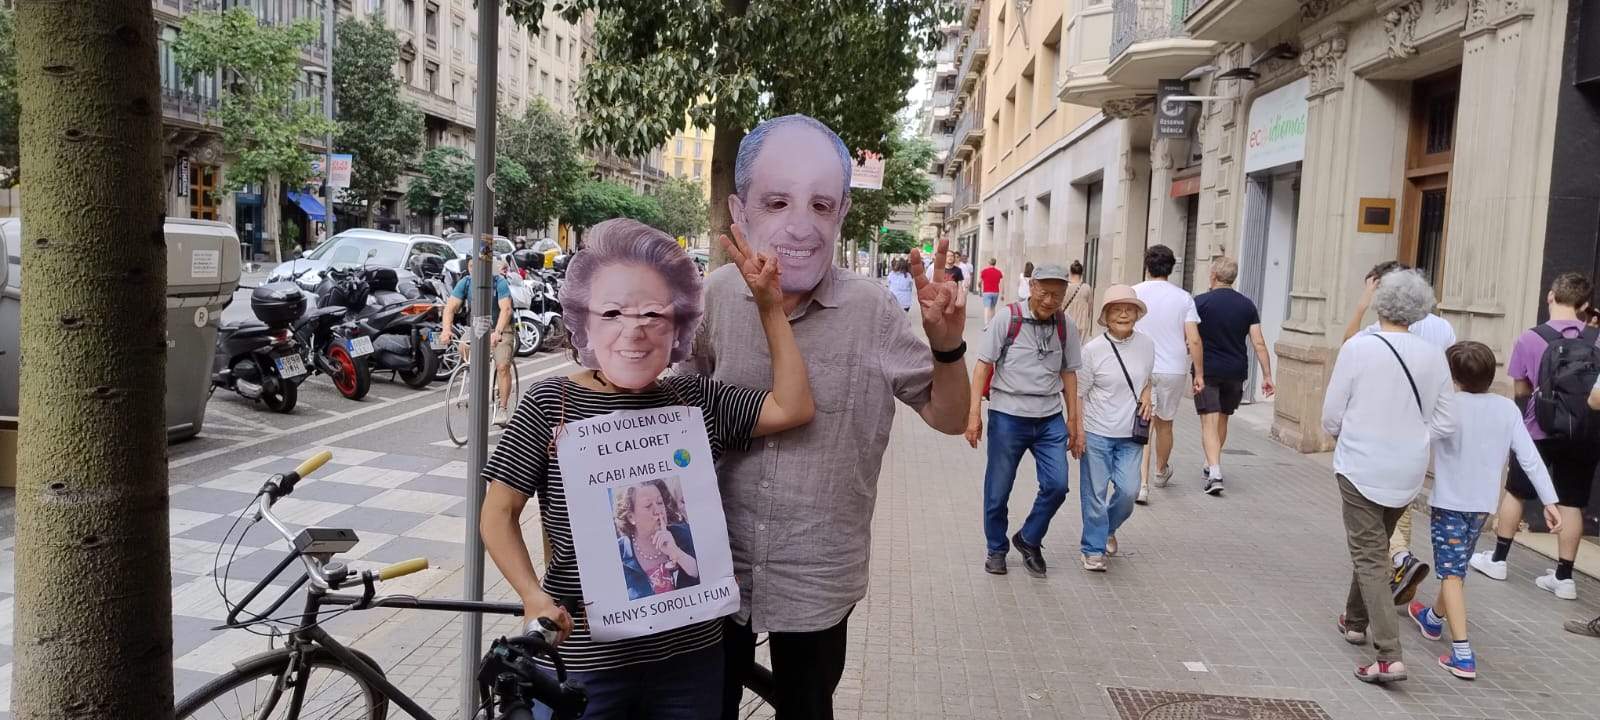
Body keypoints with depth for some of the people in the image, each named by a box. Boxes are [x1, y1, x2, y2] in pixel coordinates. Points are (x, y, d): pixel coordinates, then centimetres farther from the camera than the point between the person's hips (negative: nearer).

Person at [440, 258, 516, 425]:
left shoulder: (500, 282, -20)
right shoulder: (465, 283, -9)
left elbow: (506, 309, -32)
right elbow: (450, 307, -17)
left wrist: (497, 332, -47)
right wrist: (447, 329, -36)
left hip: (501, 329, -4)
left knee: (503, 366, -18)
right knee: (463, 347, -21)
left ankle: (502, 408, -8)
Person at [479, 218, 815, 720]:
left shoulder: (697, 400, 0)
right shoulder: (550, 405, -8)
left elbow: (793, 408, -4)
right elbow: (499, 513, -3)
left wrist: (769, 306, -5)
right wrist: (534, 598, -17)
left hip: (691, 653, 3)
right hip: (581, 659, -3)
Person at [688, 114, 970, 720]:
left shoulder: (869, 310, -14)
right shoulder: (717, 295, -9)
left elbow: (949, 418, -7)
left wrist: (946, 343, -24)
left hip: (818, 581, -1)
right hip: (714, 567, 2)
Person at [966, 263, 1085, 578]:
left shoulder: (1065, 326, 5)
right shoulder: (1008, 318, -7)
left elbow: (1068, 373, 14)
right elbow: (983, 365, -5)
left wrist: (1074, 420, 13)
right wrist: (974, 413, -11)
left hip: (1050, 419, 3)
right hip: (1008, 416, -3)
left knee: (1056, 486, -5)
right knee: (998, 491, 5)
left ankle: (1029, 540, 20)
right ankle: (996, 550, 27)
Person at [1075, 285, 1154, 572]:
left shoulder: (1147, 345, 2)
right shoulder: (1092, 349, -10)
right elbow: (1078, 393, -5)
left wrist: (1146, 396, -1)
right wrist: (1077, 430, -10)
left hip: (1129, 434, 3)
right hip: (1096, 432, -3)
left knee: (1128, 490, 1)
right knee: (1095, 493, 2)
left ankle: (1108, 529, 32)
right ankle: (1094, 549, 18)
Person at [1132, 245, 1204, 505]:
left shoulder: (1134, 293, -3)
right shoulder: (1183, 298, -2)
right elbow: (1194, 341, -7)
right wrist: (1199, 373, 1)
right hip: (1174, 370, 1)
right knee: (1164, 424, 19)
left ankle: (1142, 484, -15)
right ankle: (1161, 472, 41)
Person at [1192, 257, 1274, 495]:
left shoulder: (1200, 302, -7)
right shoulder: (1247, 305, 3)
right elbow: (1259, 343, -1)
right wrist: (1267, 376, 2)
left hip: (1207, 370, -4)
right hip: (1236, 372, 4)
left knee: (1209, 422, -6)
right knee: (1223, 419, 20)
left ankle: (1215, 473, -20)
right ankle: (1211, 465, 34)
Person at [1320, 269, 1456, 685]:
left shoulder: (1358, 348, -14)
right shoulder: (1433, 356, -4)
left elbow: (1331, 417, -9)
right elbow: (1445, 424, -1)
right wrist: (1411, 439, 14)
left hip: (1360, 467, -4)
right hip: (1409, 473, 4)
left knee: (1369, 556, 1)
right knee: (1377, 547, 24)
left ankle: (1389, 656, -8)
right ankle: (1356, 620, 41)